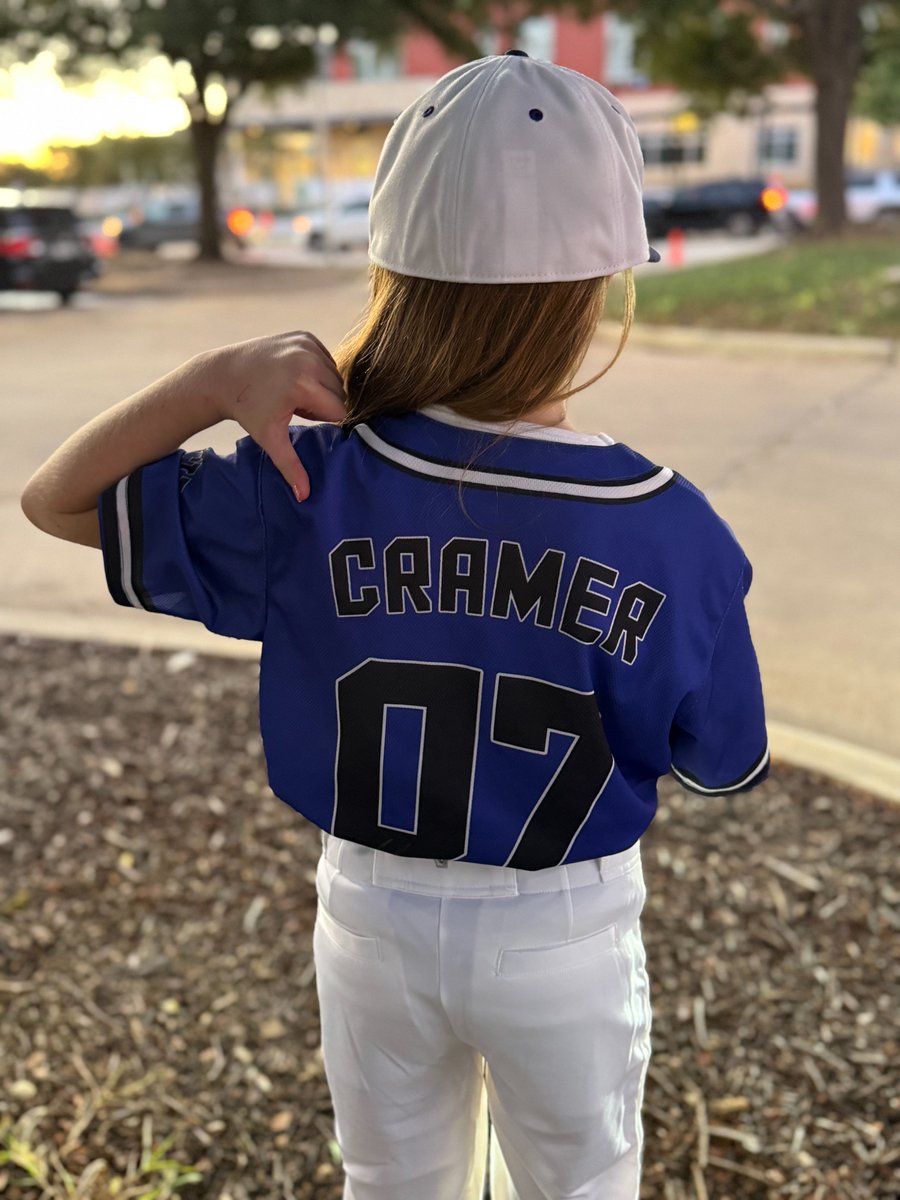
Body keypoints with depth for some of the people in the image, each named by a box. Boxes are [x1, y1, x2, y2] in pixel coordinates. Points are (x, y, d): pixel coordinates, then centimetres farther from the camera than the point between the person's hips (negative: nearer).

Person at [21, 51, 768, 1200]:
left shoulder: (311, 490, -22)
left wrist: (217, 376, -26)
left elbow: (55, 499, -10)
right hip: (567, 936, -1)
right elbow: (719, 765, -8)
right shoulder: (673, 531, -24)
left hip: (374, 918, 2)